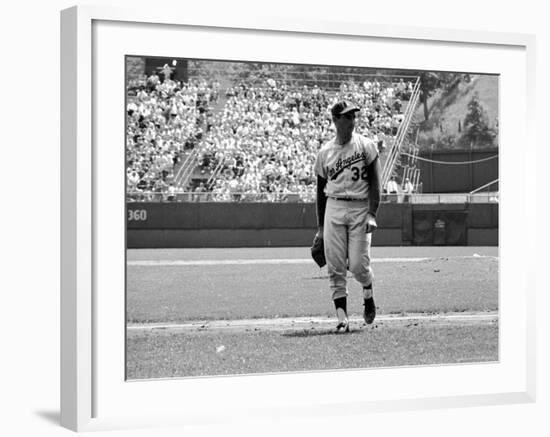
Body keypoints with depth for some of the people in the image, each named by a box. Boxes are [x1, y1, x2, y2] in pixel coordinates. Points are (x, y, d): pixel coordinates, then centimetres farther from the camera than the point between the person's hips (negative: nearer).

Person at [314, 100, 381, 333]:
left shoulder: (366, 146, 1)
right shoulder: (324, 152, 9)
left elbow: (374, 184, -2)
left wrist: (372, 214, -14)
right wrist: (320, 227, 13)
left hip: (360, 209, -2)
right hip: (333, 209, 2)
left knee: (358, 265, -8)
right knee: (335, 267, -4)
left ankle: (368, 295, 25)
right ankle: (342, 317, 0)